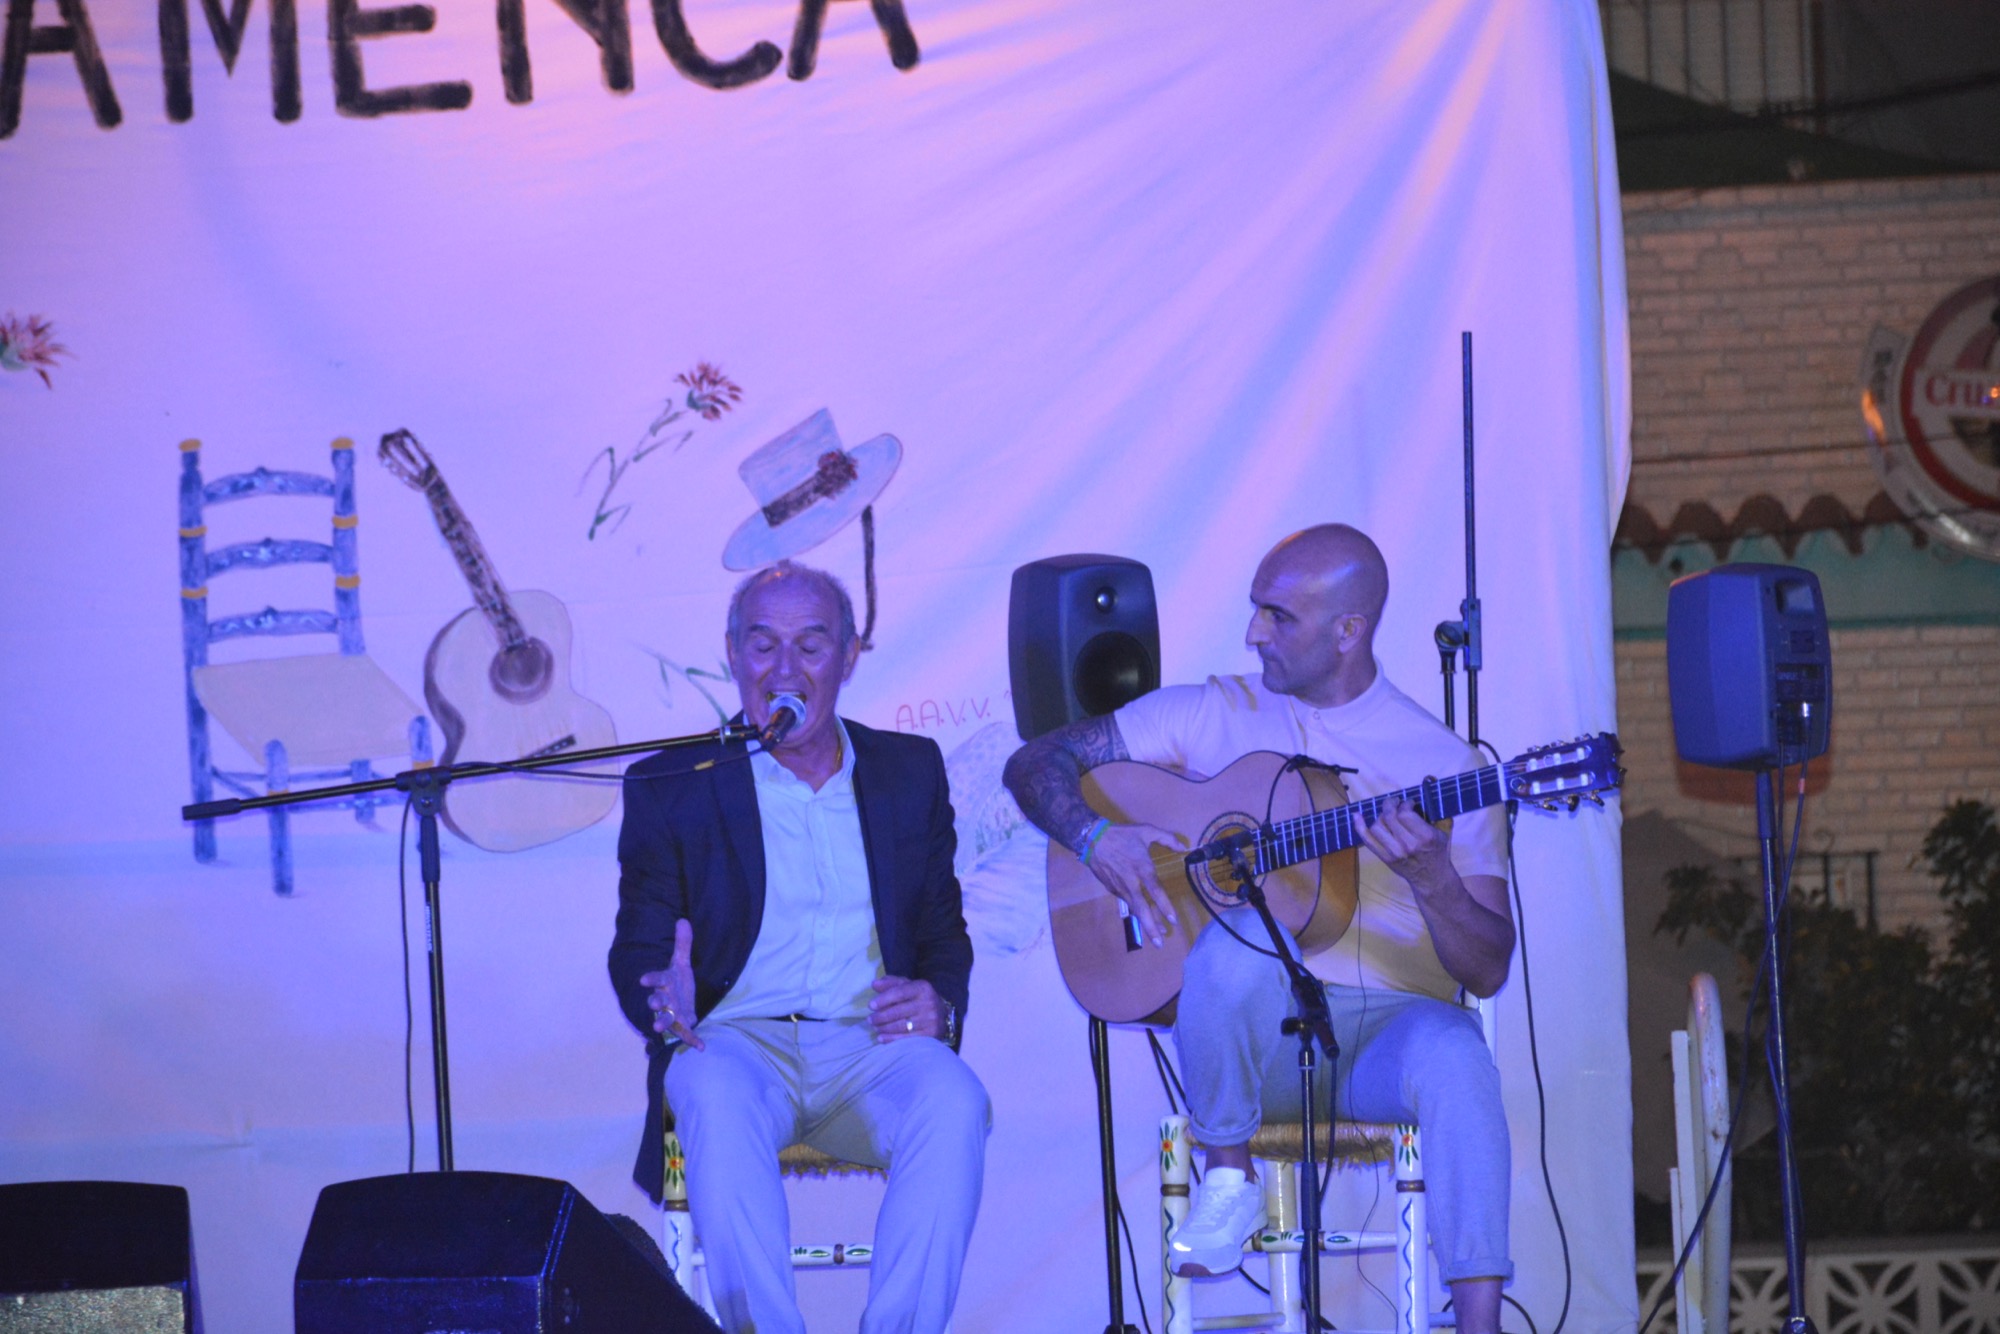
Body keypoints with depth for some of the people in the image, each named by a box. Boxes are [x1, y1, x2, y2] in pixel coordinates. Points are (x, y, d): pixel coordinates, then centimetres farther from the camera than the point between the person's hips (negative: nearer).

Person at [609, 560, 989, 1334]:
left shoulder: (910, 771, 18)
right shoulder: (672, 786, 11)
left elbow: (945, 929, 19)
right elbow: (637, 950, 7)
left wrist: (940, 1003, -5)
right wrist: (667, 1003, -18)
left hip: (873, 1044, 2)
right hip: (739, 1040, -1)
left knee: (953, 1101, -33)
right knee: (717, 1097, -38)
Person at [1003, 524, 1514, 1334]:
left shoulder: (1447, 764, 4)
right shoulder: (1217, 715, 9)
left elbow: (1487, 972, 1)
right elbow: (1037, 763, 9)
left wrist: (1431, 879, -19)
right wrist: (1097, 838, -11)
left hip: (1386, 1027, 0)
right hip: (1256, 1029, 1)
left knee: (1453, 1053, -37)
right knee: (1242, 934, -35)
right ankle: (1228, 1175, -12)